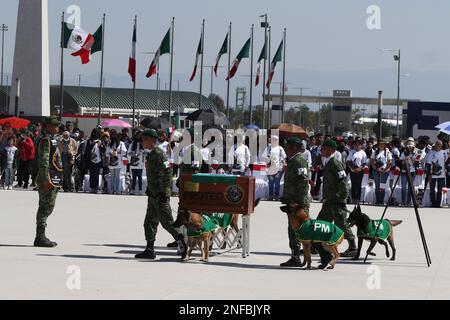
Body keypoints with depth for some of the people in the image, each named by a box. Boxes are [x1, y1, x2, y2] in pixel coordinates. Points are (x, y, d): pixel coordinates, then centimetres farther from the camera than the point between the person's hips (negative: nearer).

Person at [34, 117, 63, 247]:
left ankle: (41, 237, 17)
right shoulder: (45, 140, -13)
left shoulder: (52, 140, 19)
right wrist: (46, 180, -24)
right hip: (48, 179, -10)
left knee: (46, 207, 12)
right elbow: (43, 161, -20)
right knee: (46, 207, -9)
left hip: (53, 179, 11)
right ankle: (40, 238, -7)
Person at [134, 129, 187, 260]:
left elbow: (167, 172, -21)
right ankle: (150, 250, 14)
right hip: (153, 195, 10)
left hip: (161, 195, -10)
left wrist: (163, 192, -22)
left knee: (167, 221, -8)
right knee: (150, 222, 11)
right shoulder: (151, 154, 15)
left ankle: (183, 243, -3)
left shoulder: (158, 154, -16)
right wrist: (149, 189, 22)